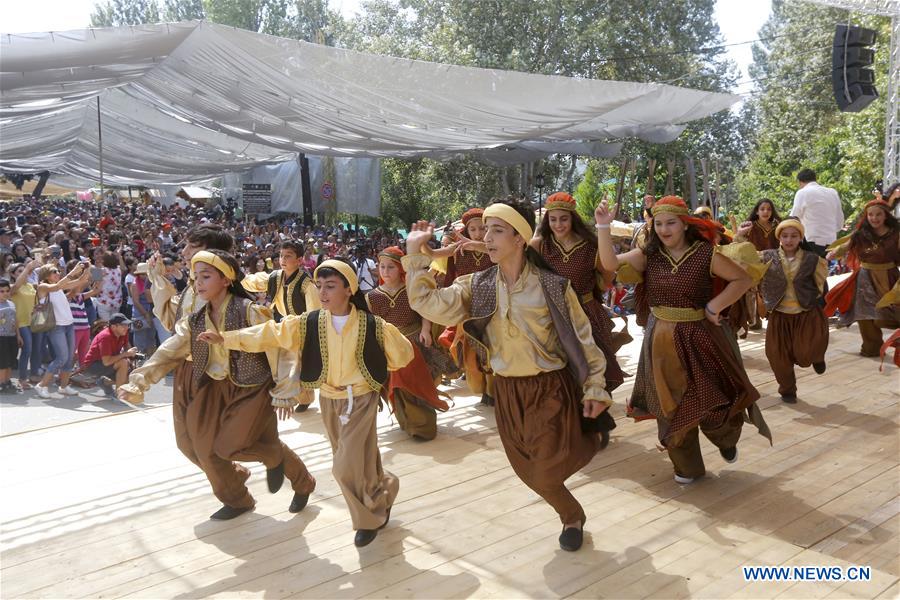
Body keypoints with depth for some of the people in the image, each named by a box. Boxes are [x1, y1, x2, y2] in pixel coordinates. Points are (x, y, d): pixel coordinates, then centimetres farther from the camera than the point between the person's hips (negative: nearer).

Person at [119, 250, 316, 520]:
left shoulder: (249, 311, -17)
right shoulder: (195, 320, 1)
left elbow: (276, 350, -15)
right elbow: (168, 353, -1)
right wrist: (137, 382, -12)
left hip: (251, 389, -6)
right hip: (214, 389, 6)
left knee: (232, 445, -17)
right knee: (206, 448, 7)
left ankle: (273, 457, 19)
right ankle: (236, 499, 33)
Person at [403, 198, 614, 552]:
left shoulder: (552, 285, -12)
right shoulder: (477, 286, -3)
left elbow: (582, 337, -7)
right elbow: (430, 304, -15)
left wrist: (595, 388, -8)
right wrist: (415, 252, -18)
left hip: (550, 388, -4)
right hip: (507, 392, 4)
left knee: (549, 470, -1)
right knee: (529, 470, 13)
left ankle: (591, 435, 32)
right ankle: (571, 516, 42)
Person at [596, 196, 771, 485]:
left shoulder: (705, 253, -9)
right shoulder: (648, 254, -2)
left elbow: (744, 279, -4)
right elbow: (610, 263, -15)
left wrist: (715, 306, -12)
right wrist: (603, 227, -24)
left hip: (698, 338, -2)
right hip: (661, 340, 3)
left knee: (710, 399, 6)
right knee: (672, 406, 12)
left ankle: (726, 439, 43)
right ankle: (687, 466, 32)